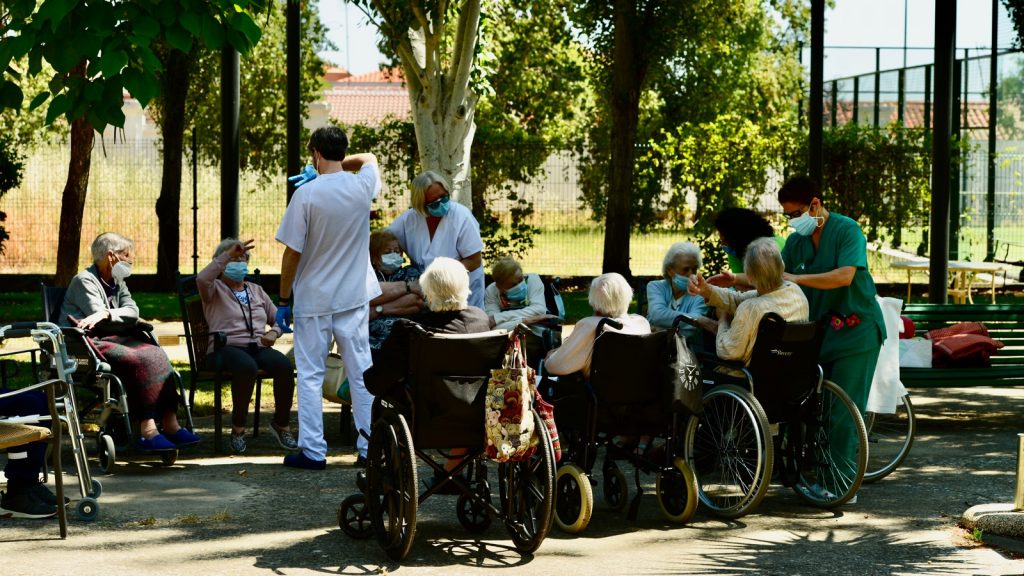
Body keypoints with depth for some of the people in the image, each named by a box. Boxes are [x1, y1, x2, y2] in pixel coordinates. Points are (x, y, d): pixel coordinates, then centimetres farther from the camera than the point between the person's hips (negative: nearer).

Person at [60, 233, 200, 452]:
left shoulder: (117, 283, 21)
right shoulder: (84, 280, -4)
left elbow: (133, 311, -1)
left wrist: (106, 314, -16)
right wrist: (122, 317, -4)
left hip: (113, 339, 8)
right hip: (89, 343, -8)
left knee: (156, 355, -16)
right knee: (139, 359, -30)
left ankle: (170, 423, -23)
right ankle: (147, 431, -35)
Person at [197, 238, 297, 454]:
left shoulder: (256, 290, 28)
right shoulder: (215, 289, 12)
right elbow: (202, 279, -14)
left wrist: (274, 332, 5)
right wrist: (228, 254, -15)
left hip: (259, 347, 4)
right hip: (228, 346, -4)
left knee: (284, 365, -30)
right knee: (247, 366, -40)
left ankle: (282, 424, -13)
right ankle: (238, 427, -23)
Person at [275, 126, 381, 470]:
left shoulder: (307, 194, -14)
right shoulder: (362, 187, -2)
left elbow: (292, 252, -11)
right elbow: (369, 159, 24)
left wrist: (284, 300, -3)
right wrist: (330, 169, 20)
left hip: (313, 298, -3)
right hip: (355, 296, 3)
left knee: (310, 376, 4)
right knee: (361, 372, 8)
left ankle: (313, 451, 2)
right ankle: (369, 447, 9)